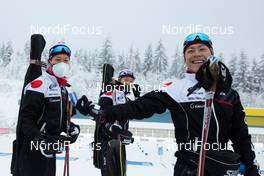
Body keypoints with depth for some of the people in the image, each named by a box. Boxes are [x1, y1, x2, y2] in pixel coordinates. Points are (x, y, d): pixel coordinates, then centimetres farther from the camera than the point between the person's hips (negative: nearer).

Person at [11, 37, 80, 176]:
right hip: (32, 150, -9)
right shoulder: (39, 84, -14)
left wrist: (71, 128, 4)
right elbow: (25, 119, -20)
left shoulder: (63, 88, 13)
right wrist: (40, 141, -30)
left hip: (49, 150, 9)